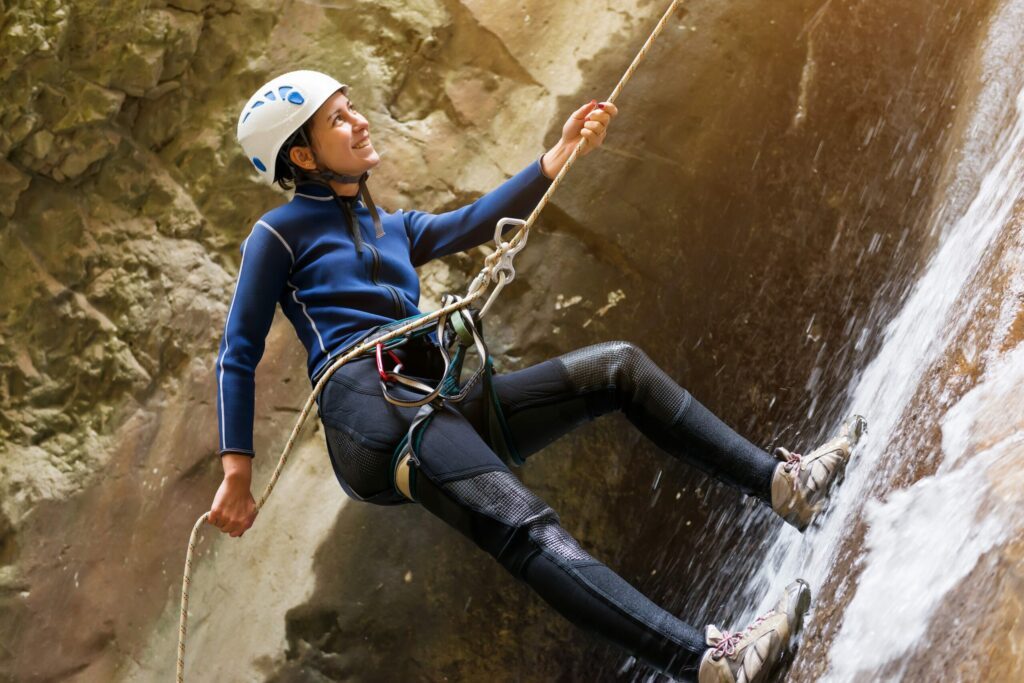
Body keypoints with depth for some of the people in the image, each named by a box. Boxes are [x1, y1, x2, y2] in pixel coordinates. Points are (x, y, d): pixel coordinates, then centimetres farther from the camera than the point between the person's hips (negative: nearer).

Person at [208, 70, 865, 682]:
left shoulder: (393, 229, 29)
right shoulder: (281, 232, 8)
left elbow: (473, 222, 15)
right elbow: (238, 357, 4)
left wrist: (562, 154, 7)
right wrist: (237, 472, -4)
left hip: (439, 405, 8)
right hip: (369, 405, -8)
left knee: (616, 364, -3)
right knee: (524, 524, -30)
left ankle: (780, 481, -12)